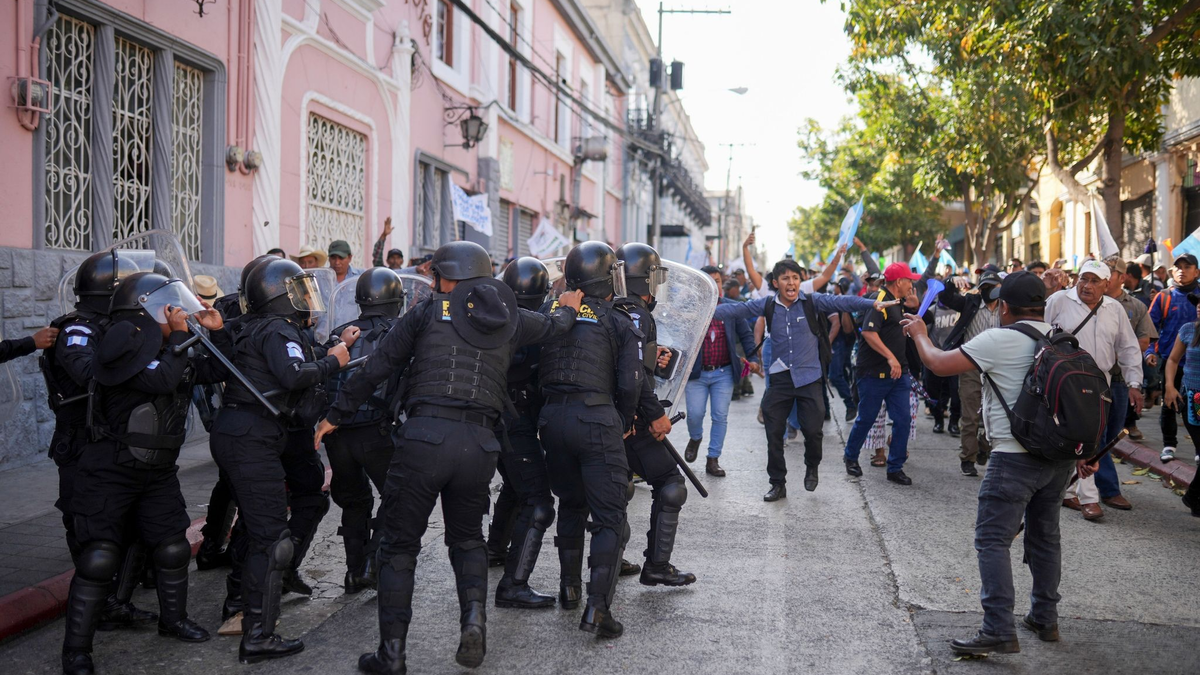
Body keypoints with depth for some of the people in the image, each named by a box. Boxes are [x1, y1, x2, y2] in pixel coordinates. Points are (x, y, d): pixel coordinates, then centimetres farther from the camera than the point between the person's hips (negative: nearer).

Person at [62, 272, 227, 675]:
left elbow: (217, 371, 17)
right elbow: (161, 379, -29)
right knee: (99, 558, -9)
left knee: (173, 548, 12)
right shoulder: (123, 340, -17)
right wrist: (179, 337, -19)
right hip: (111, 471, -8)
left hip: (157, 471, 8)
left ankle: (173, 619, 34)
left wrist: (216, 332, 4)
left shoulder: (169, 347, 10)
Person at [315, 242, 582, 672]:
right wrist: (568, 310, 57)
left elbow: (378, 366, 8)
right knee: (467, 538, 24)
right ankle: (474, 614, 1)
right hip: (479, 443, 3)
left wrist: (336, 414, 17)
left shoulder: (429, 311, 6)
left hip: (426, 435, -3)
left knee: (400, 544, 9)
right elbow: (554, 327, 33)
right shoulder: (510, 319, 14)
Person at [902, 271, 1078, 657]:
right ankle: (1045, 619, 28)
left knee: (992, 540, -4)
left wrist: (919, 333, 8)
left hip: (1016, 456, -8)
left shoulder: (998, 340, -13)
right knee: (1045, 536, 19)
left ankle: (999, 630, -9)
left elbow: (940, 365, -11)